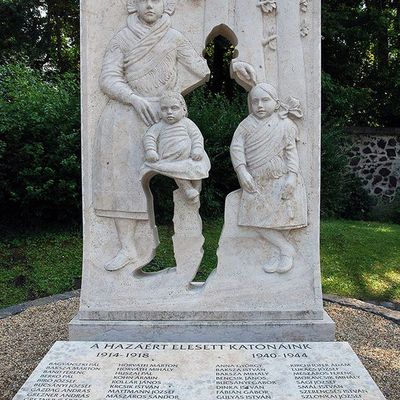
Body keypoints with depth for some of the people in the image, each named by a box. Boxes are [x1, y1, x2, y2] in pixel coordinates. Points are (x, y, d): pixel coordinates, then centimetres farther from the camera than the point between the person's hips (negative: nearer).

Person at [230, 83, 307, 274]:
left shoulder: (284, 125, 0)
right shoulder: (247, 124, 3)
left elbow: (291, 151, -3)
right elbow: (236, 146, -4)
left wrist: (292, 175, -16)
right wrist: (242, 171, -16)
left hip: (281, 179, -2)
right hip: (256, 181, 2)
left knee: (281, 216, -13)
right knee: (256, 218, -8)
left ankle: (282, 253, 5)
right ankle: (287, 249, 0)